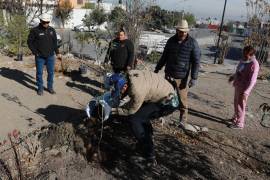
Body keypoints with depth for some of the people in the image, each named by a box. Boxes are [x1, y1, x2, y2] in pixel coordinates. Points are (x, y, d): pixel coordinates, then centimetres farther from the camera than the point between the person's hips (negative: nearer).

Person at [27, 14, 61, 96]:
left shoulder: (52, 30, 5)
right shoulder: (35, 30, -7)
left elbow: (55, 42, 12)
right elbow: (29, 41, -2)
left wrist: (57, 53, 8)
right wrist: (35, 52, -8)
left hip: (50, 56, 3)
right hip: (40, 57, -3)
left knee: (51, 72, 7)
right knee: (39, 73, 6)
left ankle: (50, 87, 22)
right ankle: (40, 88, 19)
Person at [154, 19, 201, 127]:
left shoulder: (192, 43, -6)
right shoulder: (171, 41, 6)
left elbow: (196, 61, -7)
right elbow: (164, 56, 16)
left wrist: (194, 78, -13)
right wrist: (157, 69, 19)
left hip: (182, 77, -4)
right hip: (168, 75, 4)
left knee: (182, 99, 1)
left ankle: (183, 120, 16)